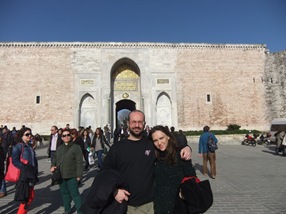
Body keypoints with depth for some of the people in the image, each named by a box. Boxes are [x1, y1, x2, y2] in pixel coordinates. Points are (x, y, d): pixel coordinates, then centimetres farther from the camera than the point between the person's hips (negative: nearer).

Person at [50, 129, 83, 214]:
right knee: (64, 193, 18)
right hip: (61, 176, 6)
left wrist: (79, 175, -15)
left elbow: (79, 162, -12)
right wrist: (53, 166, 2)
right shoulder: (59, 148, 11)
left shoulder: (76, 147, -9)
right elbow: (56, 159, 23)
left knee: (74, 193, -2)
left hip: (72, 176, -6)